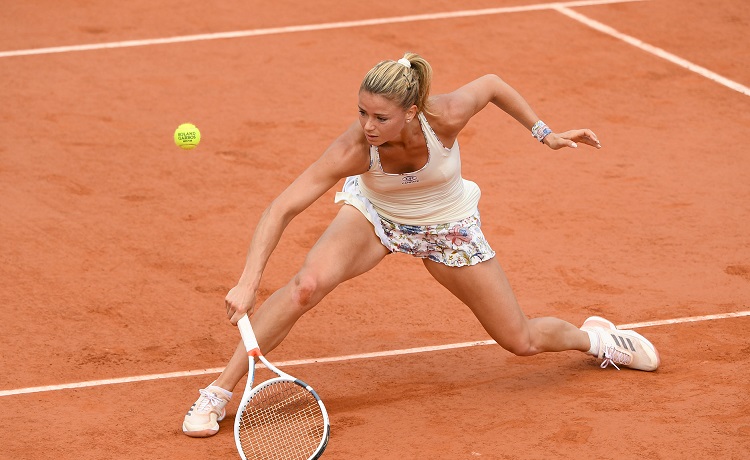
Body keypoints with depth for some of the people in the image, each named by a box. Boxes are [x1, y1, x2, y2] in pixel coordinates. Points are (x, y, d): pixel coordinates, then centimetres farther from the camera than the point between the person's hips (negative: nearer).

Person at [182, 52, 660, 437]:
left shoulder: (445, 116, -35)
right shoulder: (354, 150, -38)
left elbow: (491, 84, -12)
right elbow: (281, 210, -38)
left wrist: (545, 133, -10)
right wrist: (248, 282, -48)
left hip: (449, 225, 1)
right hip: (375, 213, -1)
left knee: (523, 341, 4)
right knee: (307, 285, -31)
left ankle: (594, 338, 41)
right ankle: (217, 394, -20)